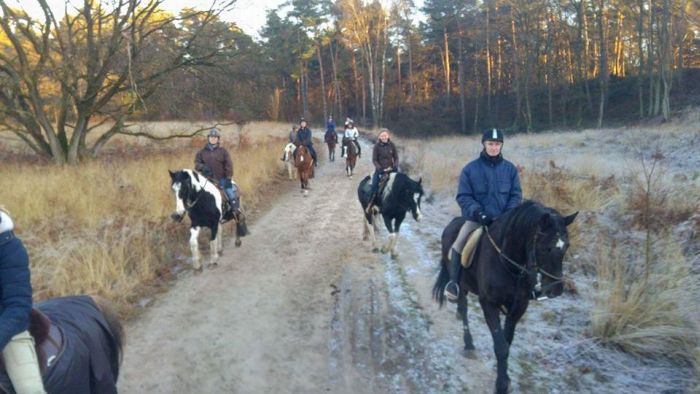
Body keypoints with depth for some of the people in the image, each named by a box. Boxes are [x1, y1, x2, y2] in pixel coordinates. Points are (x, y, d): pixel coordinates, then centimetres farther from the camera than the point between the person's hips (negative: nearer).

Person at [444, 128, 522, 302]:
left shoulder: (510, 169, 5)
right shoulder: (470, 169, -1)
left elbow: (516, 195, 7)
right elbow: (463, 196, -2)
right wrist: (477, 211, -18)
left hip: (503, 219, 2)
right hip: (476, 218, -2)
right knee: (459, 244, -23)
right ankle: (453, 281, -9)